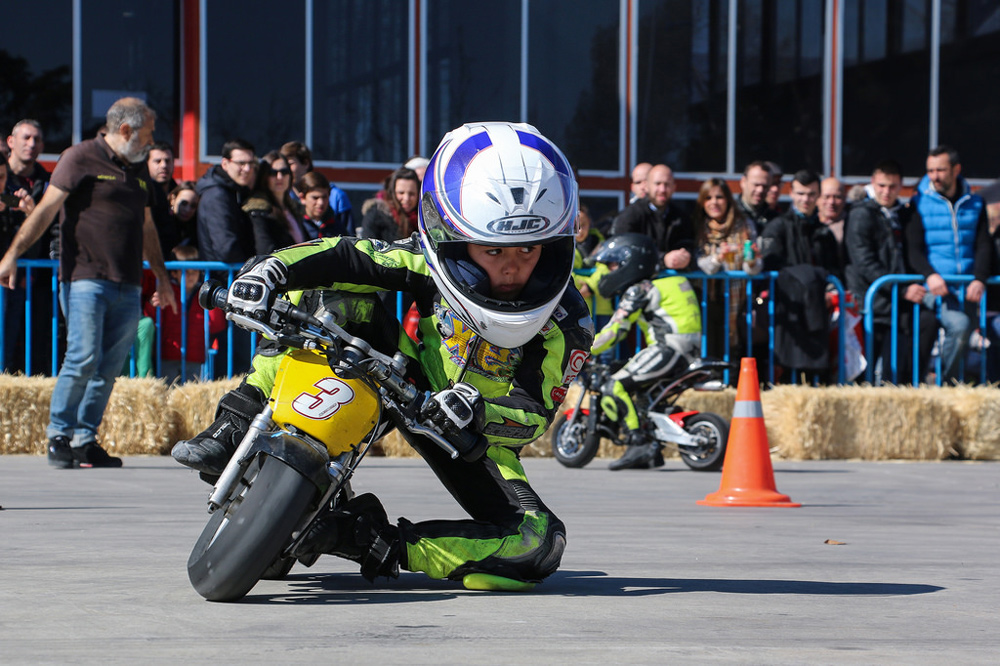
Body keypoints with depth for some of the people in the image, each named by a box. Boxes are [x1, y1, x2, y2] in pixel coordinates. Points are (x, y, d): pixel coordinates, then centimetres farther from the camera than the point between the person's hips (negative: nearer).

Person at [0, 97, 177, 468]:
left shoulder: (135, 170, 21)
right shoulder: (81, 158, 0)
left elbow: (147, 228, 31)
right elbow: (46, 210, -6)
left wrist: (161, 277, 34)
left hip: (127, 286, 7)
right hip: (86, 279, -7)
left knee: (109, 367, 1)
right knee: (83, 359, -13)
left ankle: (85, 440, 7)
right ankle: (59, 435, -1)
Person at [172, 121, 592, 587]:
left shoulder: (566, 326, -25)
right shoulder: (432, 262, -22)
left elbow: (535, 415, -24)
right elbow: (341, 256, -18)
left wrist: (477, 410, -45)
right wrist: (268, 274, -36)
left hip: (474, 439, -1)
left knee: (538, 543, -29)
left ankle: (382, 543, -26)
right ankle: (235, 429, -20)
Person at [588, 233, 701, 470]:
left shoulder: (638, 291, -3)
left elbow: (615, 330, -9)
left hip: (668, 350, -10)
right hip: (689, 353, 10)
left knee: (613, 387, -13)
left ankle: (637, 444, -21)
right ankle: (652, 452, 15)